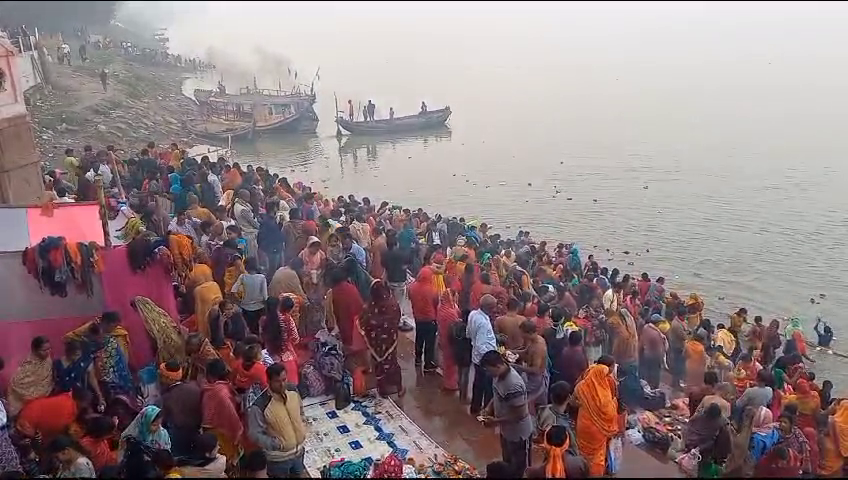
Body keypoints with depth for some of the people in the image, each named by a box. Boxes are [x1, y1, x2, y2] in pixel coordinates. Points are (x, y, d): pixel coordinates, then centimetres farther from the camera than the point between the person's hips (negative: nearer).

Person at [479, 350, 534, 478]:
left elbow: (520, 415, -30)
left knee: (519, 468, 15)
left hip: (518, 433, -8)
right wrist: (489, 408, -5)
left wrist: (495, 421, -23)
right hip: (506, 429, 8)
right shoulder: (500, 374, -9)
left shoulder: (513, 386, -37)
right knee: (508, 462, 29)